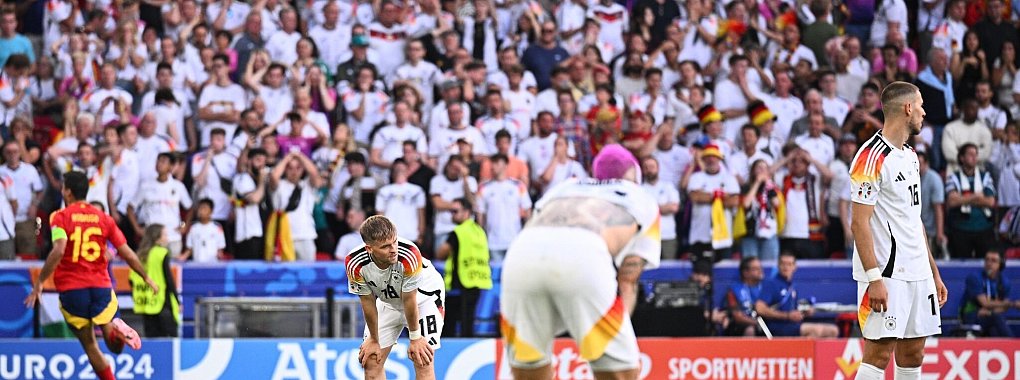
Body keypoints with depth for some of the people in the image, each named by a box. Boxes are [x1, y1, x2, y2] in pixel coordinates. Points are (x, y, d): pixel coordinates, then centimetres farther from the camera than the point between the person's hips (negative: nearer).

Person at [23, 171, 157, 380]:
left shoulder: (60, 217, -3)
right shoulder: (103, 218, 8)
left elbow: (59, 251, -20)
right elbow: (128, 254, 6)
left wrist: (40, 282, -17)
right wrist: (146, 278, 19)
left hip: (71, 288, -2)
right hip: (101, 285, 2)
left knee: (90, 345, 10)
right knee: (114, 345, 9)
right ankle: (116, 331, -27)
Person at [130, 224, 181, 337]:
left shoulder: (140, 255, 10)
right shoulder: (162, 254, -8)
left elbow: (132, 279, 11)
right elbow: (169, 279, -10)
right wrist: (177, 302, -4)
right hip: (162, 303, -6)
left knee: (151, 336, 7)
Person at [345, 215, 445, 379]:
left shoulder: (409, 255, -39)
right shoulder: (355, 264, -30)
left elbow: (409, 300, -26)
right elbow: (368, 303, -16)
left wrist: (415, 338, -13)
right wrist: (373, 340, -5)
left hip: (424, 296, -3)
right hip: (387, 302, 3)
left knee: (423, 362, -13)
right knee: (371, 362, 0)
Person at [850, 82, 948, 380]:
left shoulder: (909, 155, 17)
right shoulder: (872, 157, -13)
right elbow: (859, 223, -17)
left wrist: (934, 273, 20)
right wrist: (874, 278, -22)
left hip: (917, 275, 9)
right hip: (887, 275, -9)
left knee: (912, 356, 8)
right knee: (878, 353, -11)